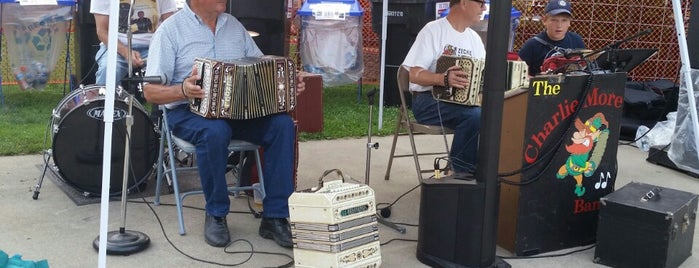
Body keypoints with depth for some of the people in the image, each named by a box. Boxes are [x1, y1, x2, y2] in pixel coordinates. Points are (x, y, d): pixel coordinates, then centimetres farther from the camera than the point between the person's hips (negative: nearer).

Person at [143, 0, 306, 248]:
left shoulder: (233, 25, 13)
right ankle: (216, 214, -15)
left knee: (282, 124, -22)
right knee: (215, 132, -37)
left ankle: (275, 217, -16)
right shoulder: (170, 29, -3)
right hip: (188, 112, -4)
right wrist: (183, 90, -28)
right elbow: (151, 92, -7)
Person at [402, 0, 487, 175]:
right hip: (428, 100, -6)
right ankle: (461, 171, -16)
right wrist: (444, 79, -31)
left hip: (464, 101, 6)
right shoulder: (433, 30, -5)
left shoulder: (474, 38, 16)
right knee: (475, 116, -31)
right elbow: (415, 74, -13)